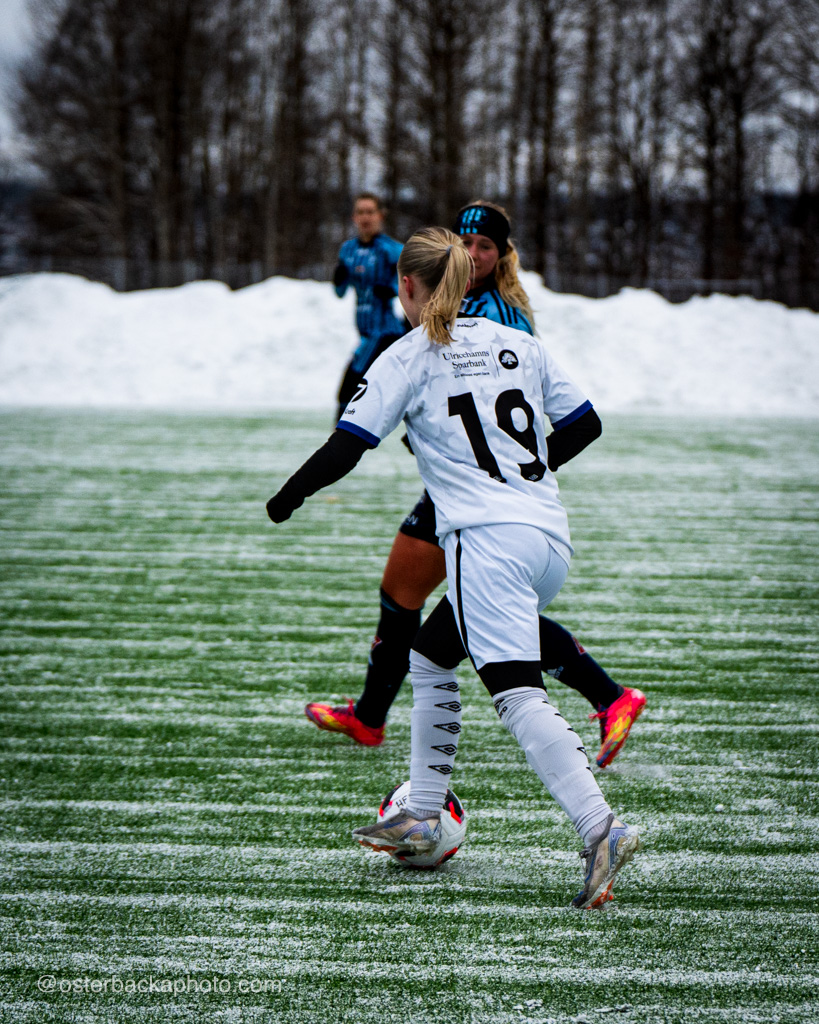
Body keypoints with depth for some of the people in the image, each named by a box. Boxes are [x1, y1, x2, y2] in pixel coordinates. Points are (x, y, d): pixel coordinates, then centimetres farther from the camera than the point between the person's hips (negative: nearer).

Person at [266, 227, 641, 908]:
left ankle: (602, 830, -29)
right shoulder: (520, 345, 17)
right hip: (551, 538, 7)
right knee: (430, 660, 22)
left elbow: (347, 446, -3)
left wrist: (287, 498, 13)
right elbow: (585, 425, 21)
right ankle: (422, 821, 25)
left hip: (488, 539, -7)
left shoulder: (411, 356, 1)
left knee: (519, 697, -14)